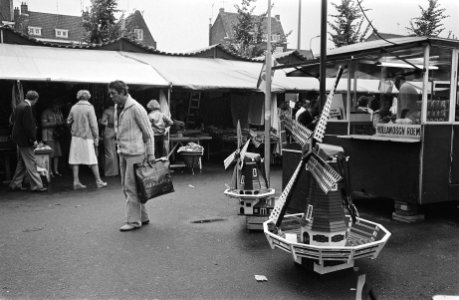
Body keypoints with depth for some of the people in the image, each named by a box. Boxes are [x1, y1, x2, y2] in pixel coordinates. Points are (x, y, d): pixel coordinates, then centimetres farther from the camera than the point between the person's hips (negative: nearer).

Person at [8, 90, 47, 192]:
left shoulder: (19, 106, 11)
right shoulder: (27, 107, -18)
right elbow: (28, 125, -22)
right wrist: (34, 140, -17)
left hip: (19, 138, 10)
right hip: (25, 139, -10)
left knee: (22, 163, 16)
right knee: (31, 163, -4)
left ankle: (15, 184, 22)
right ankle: (36, 185, 0)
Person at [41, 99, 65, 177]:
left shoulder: (59, 112, 13)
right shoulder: (46, 112, -5)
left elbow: (62, 121, 19)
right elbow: (44, 124, -10)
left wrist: (61, 124, -3)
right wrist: (55, 124, -15)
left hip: (57, 135, 6)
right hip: (48, 135, -6)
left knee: (57, 153, 4)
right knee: (50, 154, -8)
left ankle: (56, 170, 12)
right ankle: (50, 171, 0)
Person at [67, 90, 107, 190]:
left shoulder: (74, 107, 4)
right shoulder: (89, 108, -8)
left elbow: (69, 121, 9)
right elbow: (93, 124, -10)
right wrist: (96, 138, -5)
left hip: (75, 137, 4)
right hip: (87, 137, -4)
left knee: (75, 160, 7)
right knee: (92, 160, 2)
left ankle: (76, 182, 9)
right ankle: (98, 181, 8)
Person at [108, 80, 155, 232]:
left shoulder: (136, 108, -14)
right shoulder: (117, 108, 11)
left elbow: (148, 132, -11)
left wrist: (151, 154, -11)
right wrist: (120, 149, 17)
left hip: (135, 152, -9)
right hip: (123, 152, 9)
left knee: (131, 186, -5)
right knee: (126, 186, 11)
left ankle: (133, 221, 6)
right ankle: (143, 217, 22)